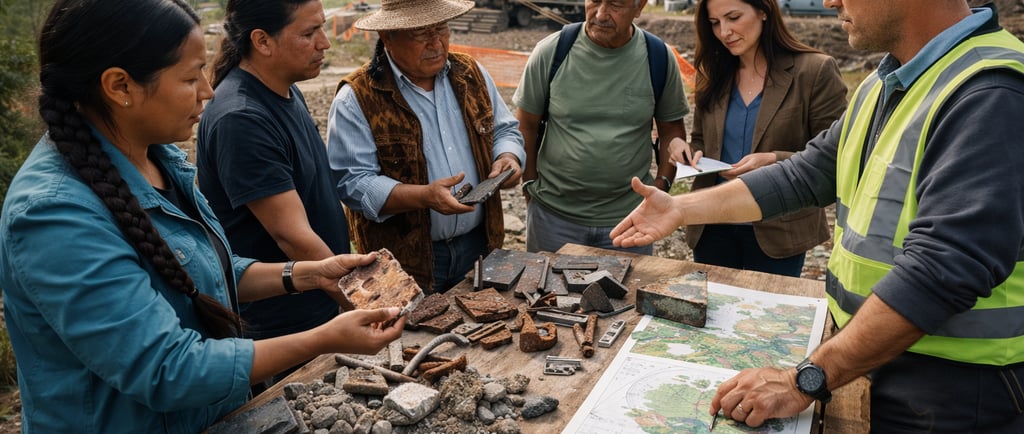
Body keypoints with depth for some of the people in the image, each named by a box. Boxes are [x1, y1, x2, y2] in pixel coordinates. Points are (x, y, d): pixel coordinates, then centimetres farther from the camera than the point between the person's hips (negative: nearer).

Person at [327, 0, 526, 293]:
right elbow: (352, 183, -19)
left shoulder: (471, 74, 3)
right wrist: (424, 196, -31)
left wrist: (507, 158, -11)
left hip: (479, 244, 5)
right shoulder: (356, 99, -14)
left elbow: (504, 130, 13)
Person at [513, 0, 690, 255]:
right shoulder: (550, 52, -8)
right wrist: (530, 186, -2)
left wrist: (663, 183, -3)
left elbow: (672, 128, 6)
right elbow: (526, 125, 1)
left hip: (630, 217, 0)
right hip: (553, 215, 0)